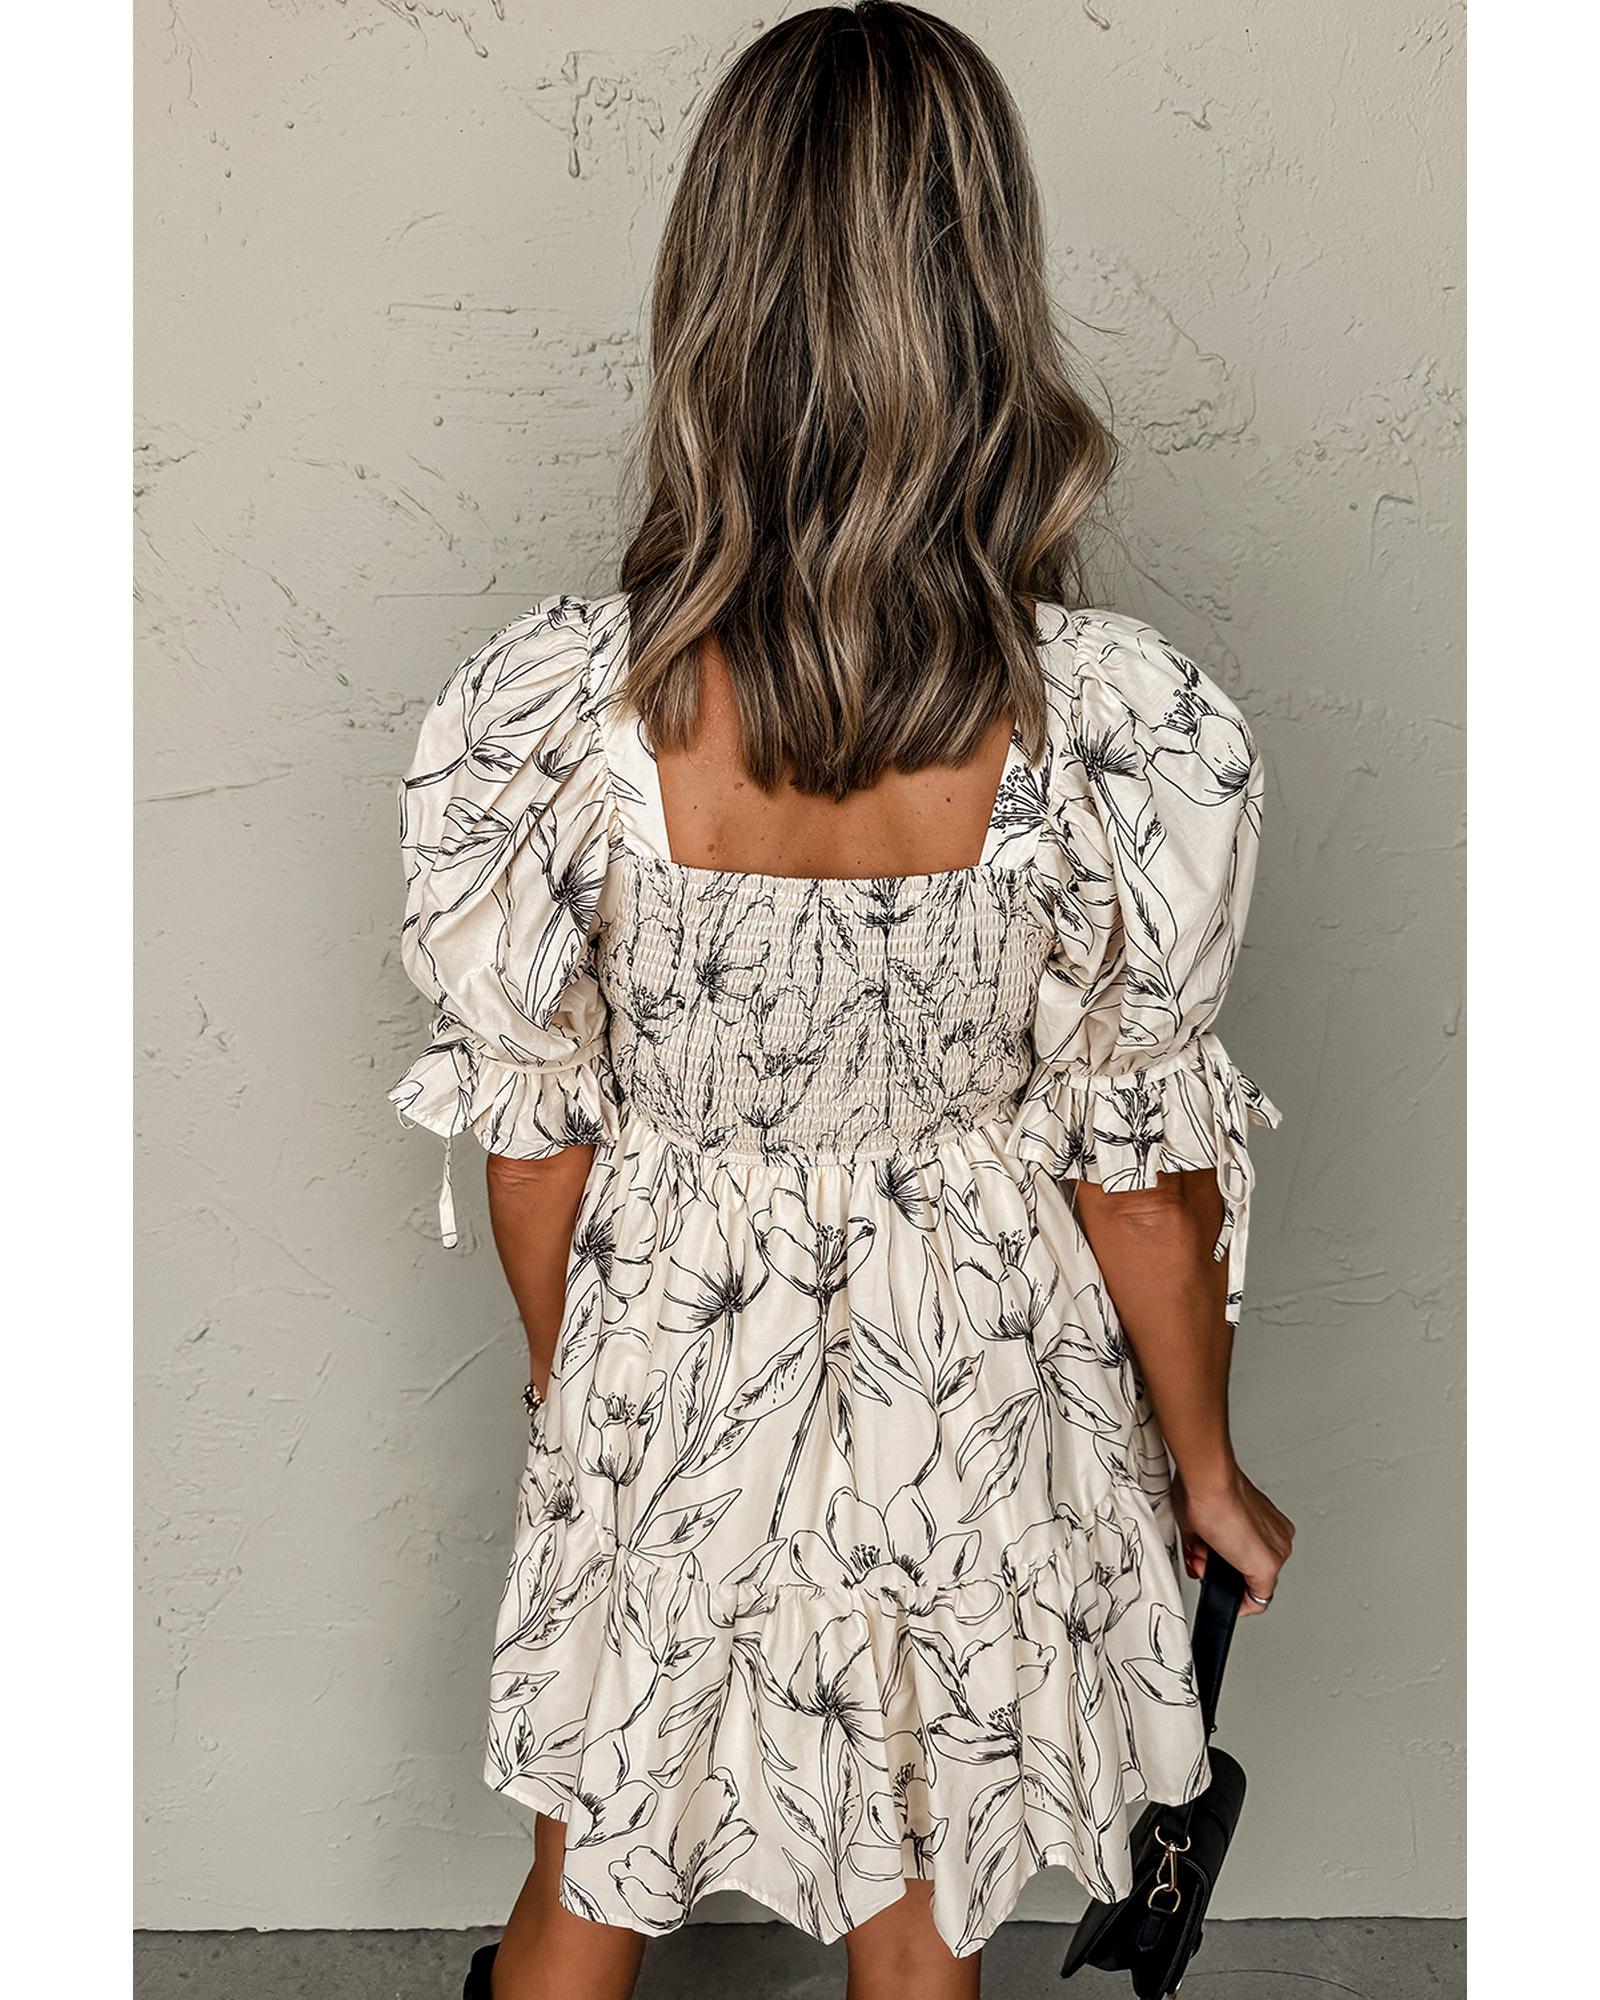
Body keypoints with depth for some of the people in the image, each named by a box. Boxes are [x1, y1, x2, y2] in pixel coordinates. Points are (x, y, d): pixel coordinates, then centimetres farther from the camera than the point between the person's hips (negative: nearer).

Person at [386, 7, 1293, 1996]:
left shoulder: (541, 708, -24)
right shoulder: (1126, 729, -26)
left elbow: (535, 1130, -10)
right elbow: (1143, 1173, -14)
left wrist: (563, 1387, 10)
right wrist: (1205, 1469, 4)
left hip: (671, 1385, 0)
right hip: (974, 1393, 0)